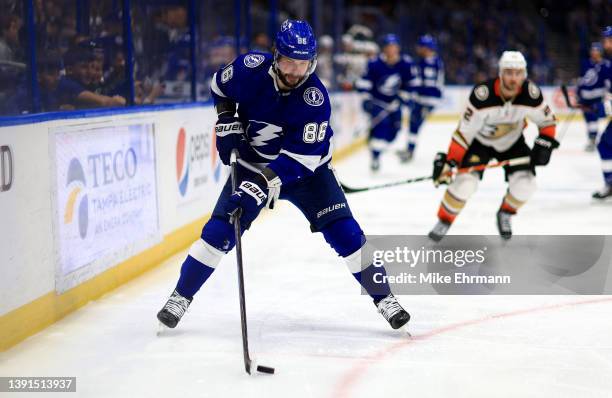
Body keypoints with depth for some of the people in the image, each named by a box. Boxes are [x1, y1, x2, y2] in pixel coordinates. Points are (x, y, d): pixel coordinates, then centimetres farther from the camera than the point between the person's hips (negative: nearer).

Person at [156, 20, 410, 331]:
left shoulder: (315, 98, -28)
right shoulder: (250, 68, -20)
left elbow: (300, 157, -31)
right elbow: (220, 86, 4)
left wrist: (261, 186, -40)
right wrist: (227, 123, -8)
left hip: (305, 169, -1)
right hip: (252, 164, 2)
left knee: (345, 233, -11)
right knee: (218, 232, -9)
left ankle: (383, 298, 5)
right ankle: (180, 297, 7)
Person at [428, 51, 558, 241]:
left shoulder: (531, 93, -26)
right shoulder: (482, 94, -35)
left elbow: (547, 121, -7)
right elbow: (463, 132, -28)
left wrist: (543, 145, -21)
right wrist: (449, 162, -32)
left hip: (512, 141, 3)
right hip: (480, 140, -3)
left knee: (525, 184, -12)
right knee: (465, 182, -19)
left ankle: (505, 214, 18)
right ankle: (444, 221, 5)